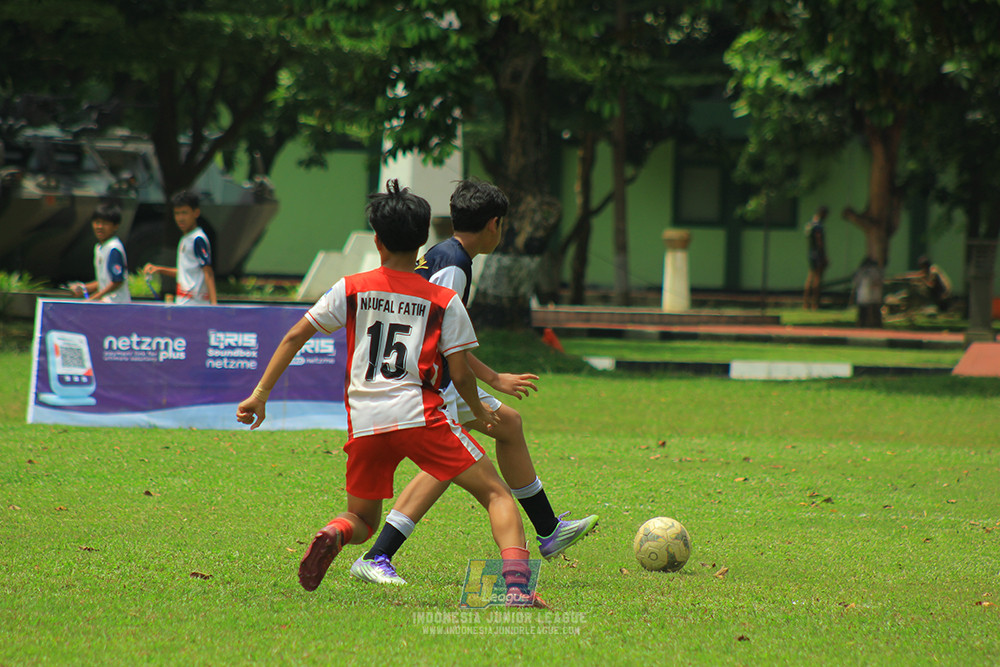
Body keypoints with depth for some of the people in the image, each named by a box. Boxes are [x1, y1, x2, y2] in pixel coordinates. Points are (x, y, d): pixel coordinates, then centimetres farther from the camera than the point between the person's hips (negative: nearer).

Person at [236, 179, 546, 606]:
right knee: (497, 494, 2)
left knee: (362, 519, 21)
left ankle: (334, 534, -16)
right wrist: (480, 412, 22)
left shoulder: (351, 290, 12)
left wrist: (260, 394, 16)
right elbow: (460, 375, 3)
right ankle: (517, 585, -21)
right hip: (419, 415, -3)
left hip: (364, 424, 3)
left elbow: (295, 337, 11)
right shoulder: (444, 301, 6)